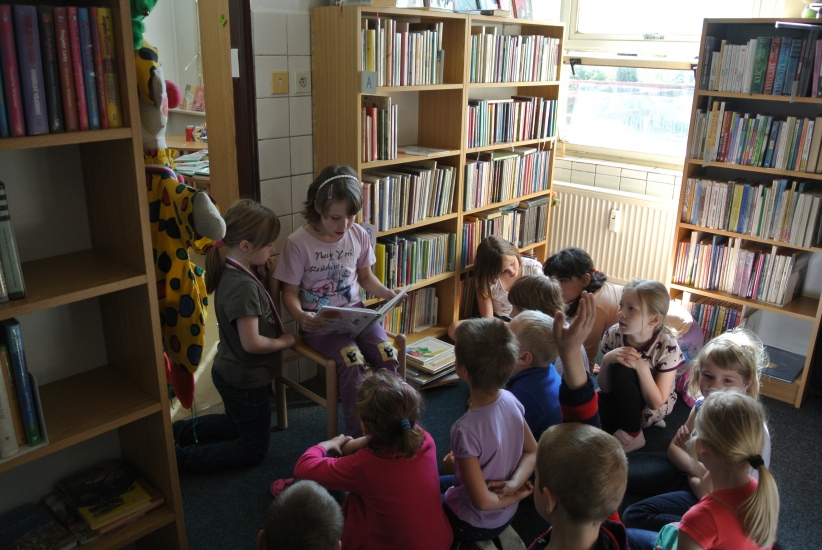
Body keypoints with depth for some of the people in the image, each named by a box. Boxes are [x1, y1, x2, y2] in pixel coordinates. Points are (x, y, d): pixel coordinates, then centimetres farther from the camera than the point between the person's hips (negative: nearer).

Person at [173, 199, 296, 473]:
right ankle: (180, 457, 2)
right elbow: (252, 343, -32)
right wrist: (284, 341, -15)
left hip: (230, 374, 9)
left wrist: (263, 275, -4)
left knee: (236, 425, 34)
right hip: (246, 381, -9)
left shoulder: (233, 272, -4)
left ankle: (177, 432, 24)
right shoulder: (243, 286, -31)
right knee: (254, 449, 10)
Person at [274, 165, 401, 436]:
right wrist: (301, 316, -26)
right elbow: (290, 292, -5)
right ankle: (359, 437, -14)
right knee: (352, 360, -29)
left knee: (388, 355, -21)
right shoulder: (298, 242, -12)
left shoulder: (359, 235, 0)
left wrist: (387, 293, -4)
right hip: (319, 320, -4)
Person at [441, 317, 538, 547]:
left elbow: (482, 501, -28)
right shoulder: (510, 400, -16)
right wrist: (514, 483, -18)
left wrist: (515, 497, -12)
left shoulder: (466, 429, -36)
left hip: (474, 524, -6)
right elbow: (532, 452, -2)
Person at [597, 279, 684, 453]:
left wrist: (641, 367, -36)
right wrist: (607, 360, -33)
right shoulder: (613, 335, -17)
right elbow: (605, 388, -13)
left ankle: (632, 433, -13)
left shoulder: (668, 347, -24)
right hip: (621, 401, 2)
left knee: (622, 371, -30)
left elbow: (657, 402, -22)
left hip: (651, 407, -2)